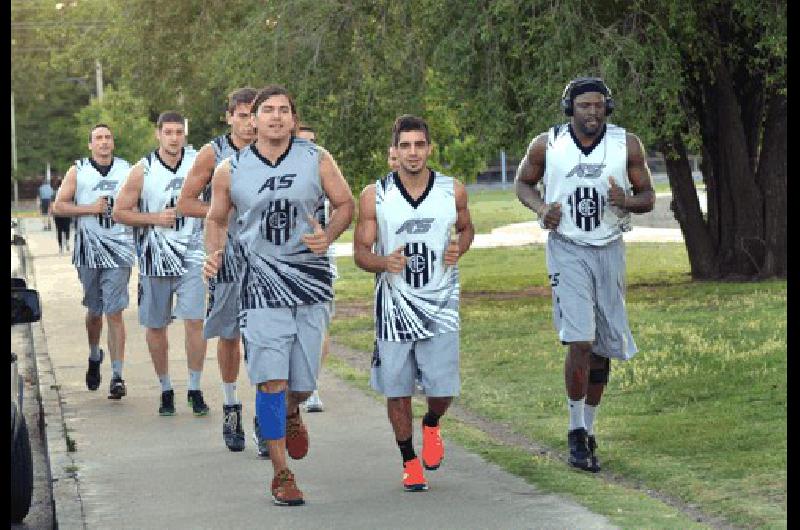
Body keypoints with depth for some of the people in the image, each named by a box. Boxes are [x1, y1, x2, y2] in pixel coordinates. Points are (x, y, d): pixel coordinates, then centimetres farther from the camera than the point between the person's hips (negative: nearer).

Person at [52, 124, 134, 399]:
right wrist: (90, 209, -10)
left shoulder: (127, 169, 7)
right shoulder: (78, 171, 5)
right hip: (88, 250, 1)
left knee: (114, 313, -9)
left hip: (119, 251, -1)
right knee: (94, 311, 13)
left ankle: (117, 375, -9)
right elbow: (58, 207, 1)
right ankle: (94, 357, 39)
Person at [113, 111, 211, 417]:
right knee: (155, 326, 7)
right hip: (155, 259, 0)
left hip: (191, 256, 0)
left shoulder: (197, 162, 0)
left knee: (194, 321, -10)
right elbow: (119, 212, 0)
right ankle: (166, 389, 22)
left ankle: (195, 389, 1)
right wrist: (155, 218, -13)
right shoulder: (143, 171, -4)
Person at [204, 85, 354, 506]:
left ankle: (291, 413, 46)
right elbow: (216, 219, 14)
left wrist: (328, 237, -12)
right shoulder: (230, 171, 1)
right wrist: (213, 253, -5)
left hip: (311, 279, 1)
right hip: (262, 285, -1)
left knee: (302, 383, 7)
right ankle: (281, 475, -1)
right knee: (271, 381, -11)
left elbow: (345, 203, 8)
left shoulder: (317, 160, 0)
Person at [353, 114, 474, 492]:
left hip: (440, 304, 0)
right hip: (394, 302, 0)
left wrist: (458, 250, -3)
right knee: (397, 389, 5)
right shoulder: (374, 196, -3)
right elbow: (360, 251, 0)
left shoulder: (453, 191, 1)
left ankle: (431, 425, 28)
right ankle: (409, 460, 24)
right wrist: (383, 263, -22)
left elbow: (466, 228, 19)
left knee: (443, 387, -7)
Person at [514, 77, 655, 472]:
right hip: (567, 249, -3)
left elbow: (648, 196, 6)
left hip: (609, 250, 3)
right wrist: (541, 209, -8)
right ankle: (577, 433, -7)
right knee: (579, 340, -16)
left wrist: (627, 202, -18)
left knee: (602, 347, 8)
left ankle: (588, 428, 23)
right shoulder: (546, 145, -4)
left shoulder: (627, 146, -2)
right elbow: (523, 182, 12)